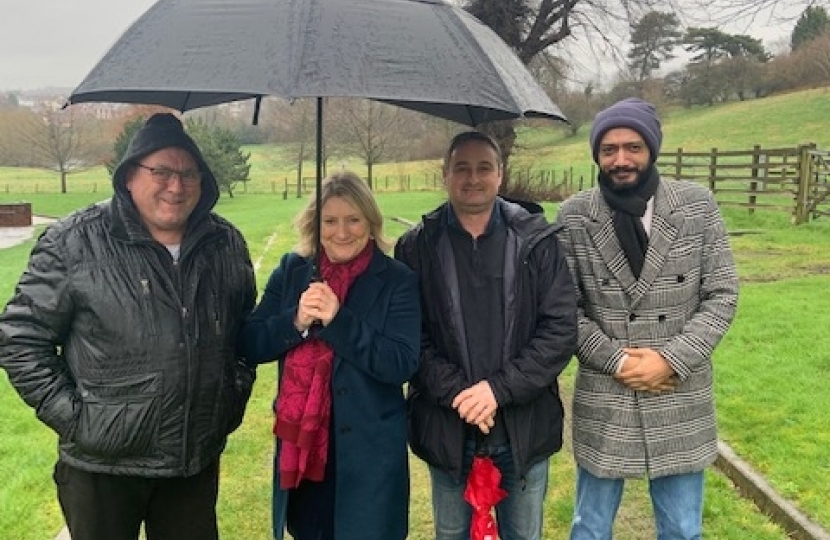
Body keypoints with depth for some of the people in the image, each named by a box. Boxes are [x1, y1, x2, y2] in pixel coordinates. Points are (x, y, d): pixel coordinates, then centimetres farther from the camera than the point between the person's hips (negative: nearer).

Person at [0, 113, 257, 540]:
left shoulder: (226, 244, 3)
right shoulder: (74, 243, -10)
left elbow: (248, 328, 16)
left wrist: (235, 397, 9)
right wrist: (72, 417, -11)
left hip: (198, 461, 4)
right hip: (102, 467, -3)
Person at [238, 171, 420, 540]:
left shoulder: (397, 280, -8)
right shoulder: (292, 270, 2)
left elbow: (402, 364, -17)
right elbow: (249, 346, 0)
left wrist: (338, 320, -24)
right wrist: (296, 321, -18)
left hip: (369, 450, -3)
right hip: (300, 442, 3)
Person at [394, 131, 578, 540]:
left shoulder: (538, 241, -3)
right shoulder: (417, 247, -1)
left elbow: (561, 328, -8)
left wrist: (499, 389, -16)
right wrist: (456, 393, -17)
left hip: (524, 426, 0)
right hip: (446, 426, 0)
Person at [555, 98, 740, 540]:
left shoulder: (697, 207, -3)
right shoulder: (574, 217, -5)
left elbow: (722, 295, -3)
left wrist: (672, 359, -13)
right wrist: (616, 360, -13)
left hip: (681, 402, 1)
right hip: (603, 403, -1)